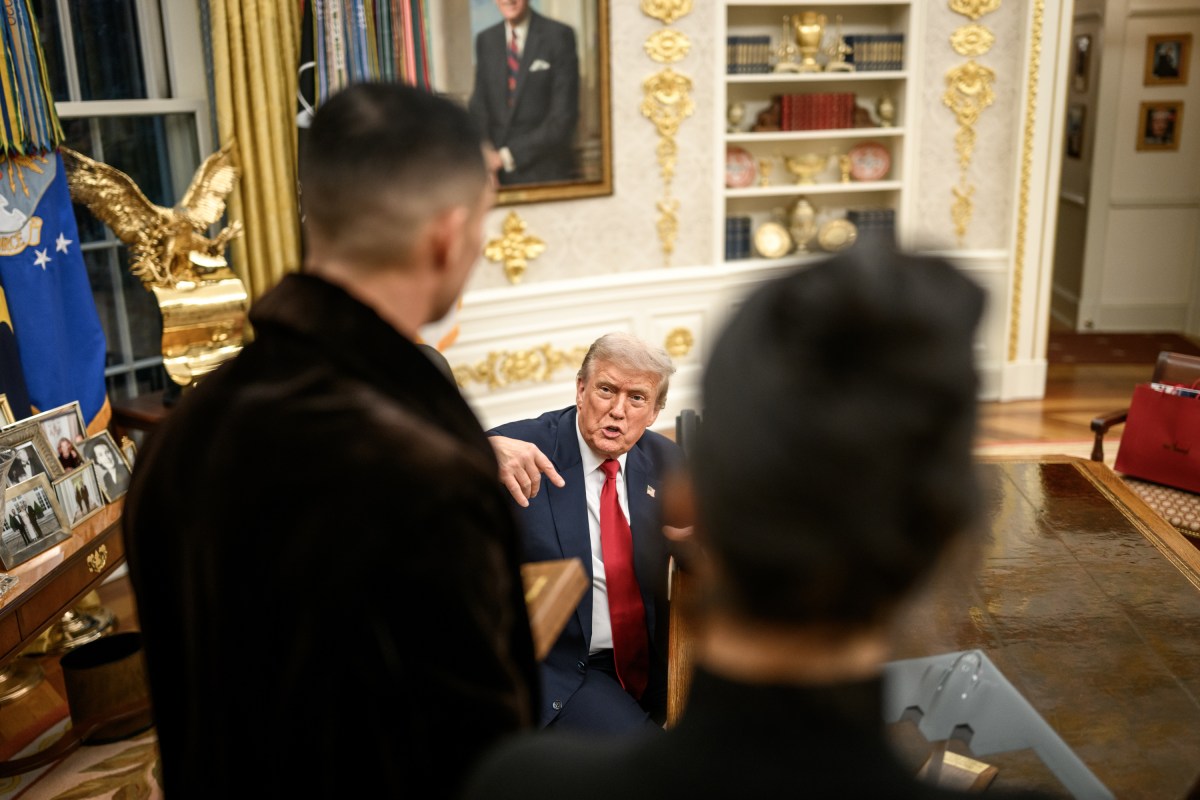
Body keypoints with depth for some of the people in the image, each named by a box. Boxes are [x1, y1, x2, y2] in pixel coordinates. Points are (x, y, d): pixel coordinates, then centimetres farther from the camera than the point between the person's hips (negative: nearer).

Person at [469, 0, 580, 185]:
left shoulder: (559, 35, -5)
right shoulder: (485, 40, 9)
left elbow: (564, 114, -10)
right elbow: (479, 106, 8)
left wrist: (512, 154, -14)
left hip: (546, 170, -3)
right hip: (497, 172, 3)